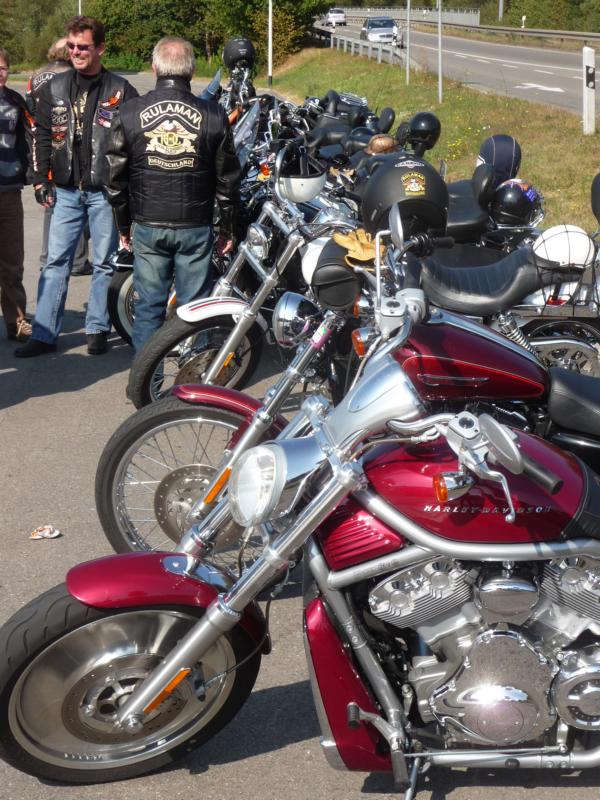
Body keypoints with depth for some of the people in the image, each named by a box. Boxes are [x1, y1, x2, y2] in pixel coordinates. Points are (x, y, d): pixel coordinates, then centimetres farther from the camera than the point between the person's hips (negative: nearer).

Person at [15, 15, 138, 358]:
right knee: (56, 261, 2)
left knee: (104, 263, 6)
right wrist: (41, 180, 4)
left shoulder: (121, 91, -1)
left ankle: (98, 329, 17)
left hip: (105, 191, -2)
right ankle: (44, 334, 5)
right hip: (66, 191, 2)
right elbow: (42, 136, 11)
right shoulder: (55, 88, 8)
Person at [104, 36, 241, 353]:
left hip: (148, 227, 1)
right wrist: (227, 228, 11)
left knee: (149, 307, 9)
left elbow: (115, 177, 2)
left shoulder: (129, 113, -2)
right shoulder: (213, 116, -4)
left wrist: (123, 224, 14)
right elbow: (227, 179, 1)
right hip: (196, 226, -1)